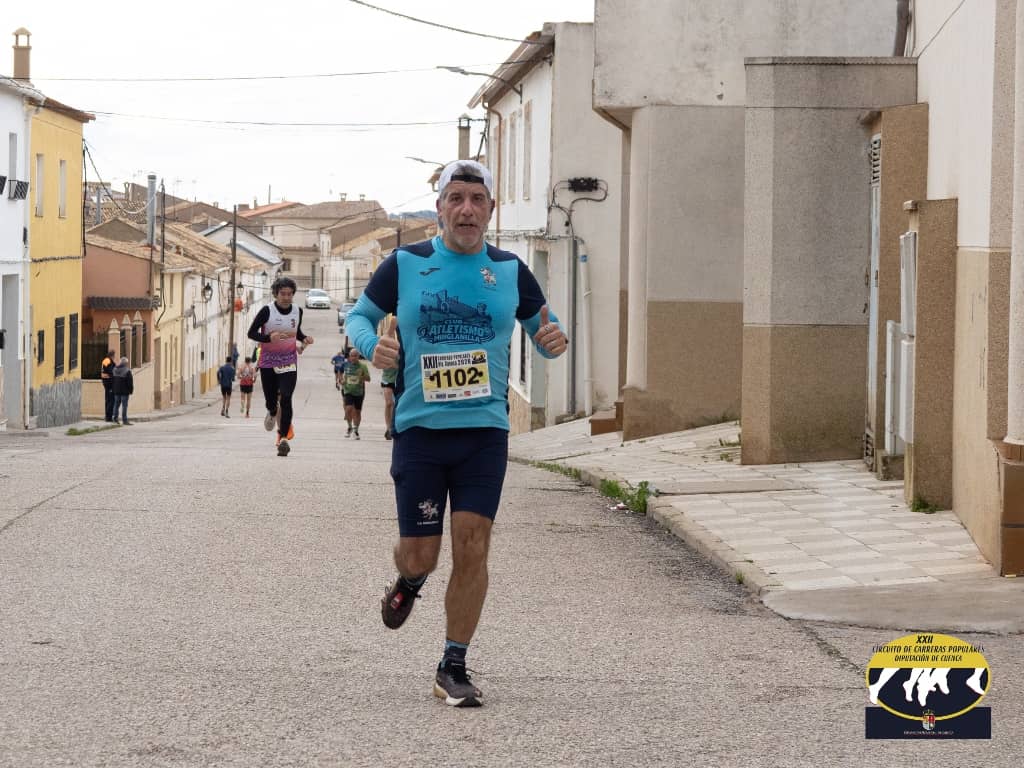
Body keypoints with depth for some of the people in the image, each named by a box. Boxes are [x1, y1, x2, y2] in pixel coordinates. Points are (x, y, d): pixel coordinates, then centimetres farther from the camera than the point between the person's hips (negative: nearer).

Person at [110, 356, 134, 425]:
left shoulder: (114, 369, 8)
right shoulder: (127, 371, -14)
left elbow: (111, 380, 14)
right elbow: (130, 382, -13)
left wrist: (113, 388, 20)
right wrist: (131, 390, -4)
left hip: (116, 391, 6)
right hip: (124, 391, -6)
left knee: (116, 404, 13)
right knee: (124, 406, -4)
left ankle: (115, 419, 14)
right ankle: (124, 420, -5)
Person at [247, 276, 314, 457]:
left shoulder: (298, 311, 1)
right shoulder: (267, 311, -11)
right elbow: (251, 333, -8)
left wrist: (304, 339, -2)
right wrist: (269, 337, -25)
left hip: (289, 362, 1)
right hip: (268, 362, -1)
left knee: (286, 398, -15)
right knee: (271, 399, 9)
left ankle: (284, 437, -17)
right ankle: (272, 413, 48)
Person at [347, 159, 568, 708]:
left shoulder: (510, 271, 5)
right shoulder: (404, 265, 0)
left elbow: (542, 325, 18)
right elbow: (359, 315, 10)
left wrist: (553, 340, -7)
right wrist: (373, 346, -13)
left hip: (485, 430, 1)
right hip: (419, 430, -1)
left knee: (472, 548, -7)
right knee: (420, 554, 0)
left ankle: (453, 668, 5)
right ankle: (408, 582, 39)